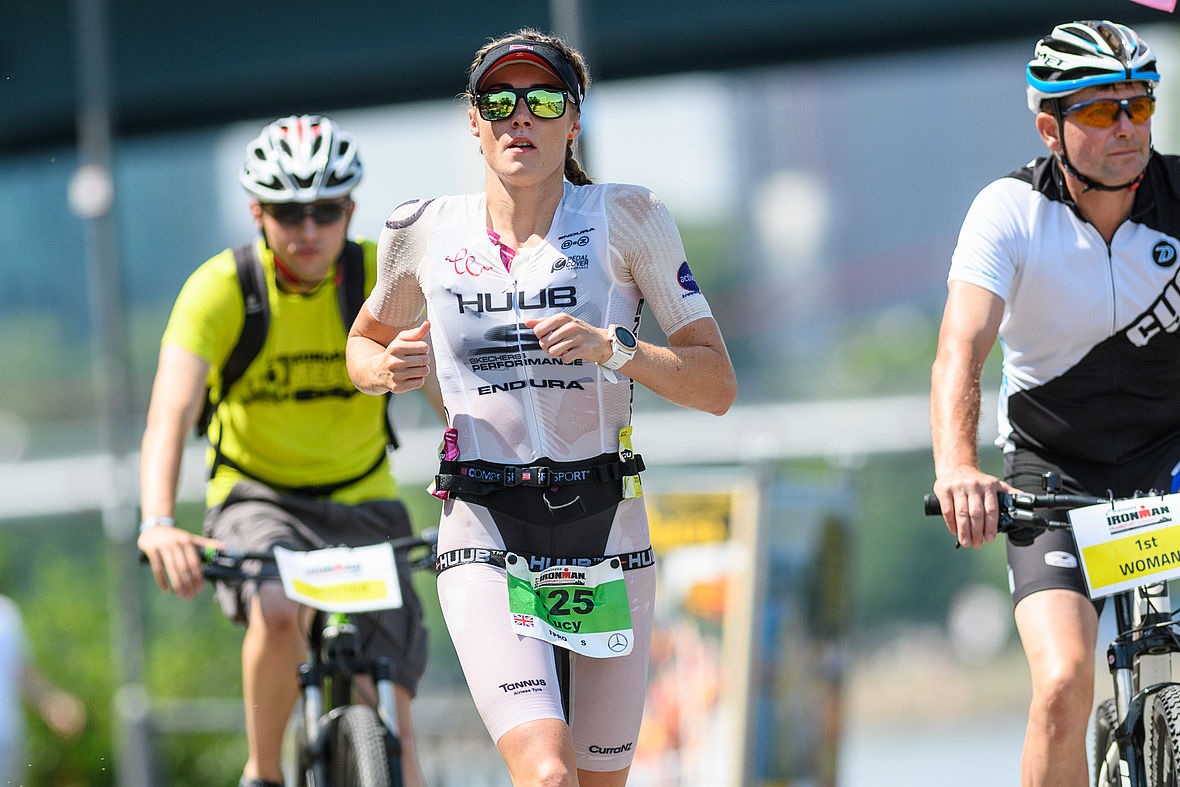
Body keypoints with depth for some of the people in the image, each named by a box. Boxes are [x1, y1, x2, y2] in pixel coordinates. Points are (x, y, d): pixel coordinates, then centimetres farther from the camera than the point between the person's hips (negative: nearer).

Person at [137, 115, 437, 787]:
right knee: (278, 612, -35)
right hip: (258, 498, -2)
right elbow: (171, 415, -29)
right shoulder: (220, 289, -18)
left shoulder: (385, 278, -13)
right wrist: (158, 523, -47)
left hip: (362, 502, 2)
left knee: (392, 728, -8)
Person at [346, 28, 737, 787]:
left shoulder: (625, 220, -2)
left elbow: (717, 384, -4)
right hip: (486, 540, -1)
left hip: (604, 528, 1)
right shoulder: (425, 232, 2)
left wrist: (612, 348, -21)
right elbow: (363, 345, 21)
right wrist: (387, 369, -3)